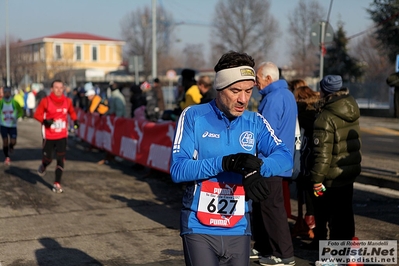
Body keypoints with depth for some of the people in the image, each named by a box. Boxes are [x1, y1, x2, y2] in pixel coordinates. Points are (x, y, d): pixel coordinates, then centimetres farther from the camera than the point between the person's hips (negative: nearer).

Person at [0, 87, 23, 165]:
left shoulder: (14, 102, -7)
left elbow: (21, 111, 6)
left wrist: (16, 117, -11)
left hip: (12, 125, 0)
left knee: (13, 142, -7)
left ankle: (11, 147, 31)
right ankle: (7, 157, 11)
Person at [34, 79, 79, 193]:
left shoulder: (67, 101, 0)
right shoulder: (45, 101, -10)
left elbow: (72, 112, 19)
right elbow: (37, 114, -6)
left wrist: (75, 120, 2)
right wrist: (45, 121, -24)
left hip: (62, 136, 2)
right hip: (48, 136, -2)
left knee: (61, 160, -3)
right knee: (48, 159, 4)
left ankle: (57, 184, 6)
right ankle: (43, 166, 42)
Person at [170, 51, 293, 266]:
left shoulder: (255, 122, 3)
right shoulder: (193, 116, -6)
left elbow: (285, 156, -10)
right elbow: (177, 170, -14)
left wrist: (256, 168, -30)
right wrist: (225, 162, -25)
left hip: (239, 230, 4)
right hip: (199, 228, -3)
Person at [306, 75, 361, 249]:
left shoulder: (326, 118, -21)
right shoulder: (352, 110, 3)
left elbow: (323, 152, -23)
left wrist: (317, 177, -19)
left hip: (332, 175, -8)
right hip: (351, 170, 8)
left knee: (324, 212, 6)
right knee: (345, 210, 17)